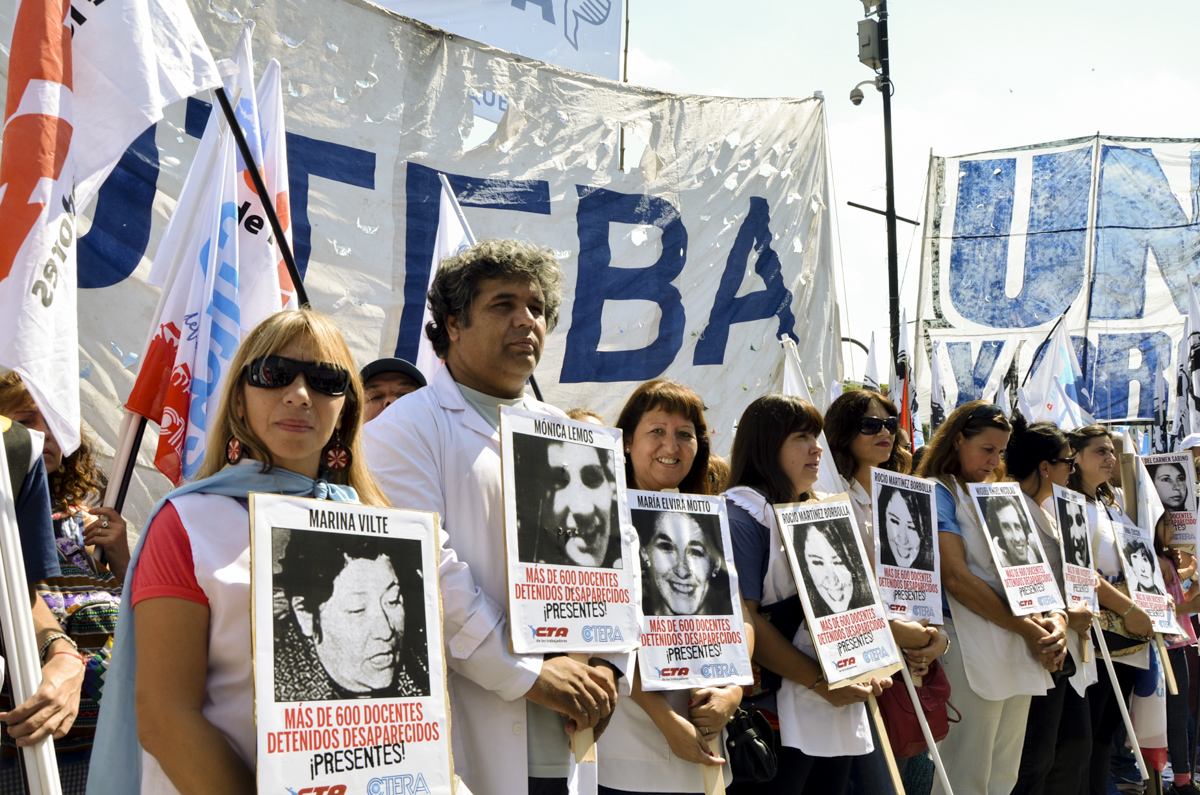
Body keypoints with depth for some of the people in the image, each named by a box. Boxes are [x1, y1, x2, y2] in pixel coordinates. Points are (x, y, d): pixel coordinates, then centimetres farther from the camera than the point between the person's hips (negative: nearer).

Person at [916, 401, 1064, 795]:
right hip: (970, 645, -8)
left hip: (1019, 648, 8)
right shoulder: (938, 493, -5)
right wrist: (1024, 628, -15)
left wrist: (1050, 623, -5)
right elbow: (956, 577, -14)